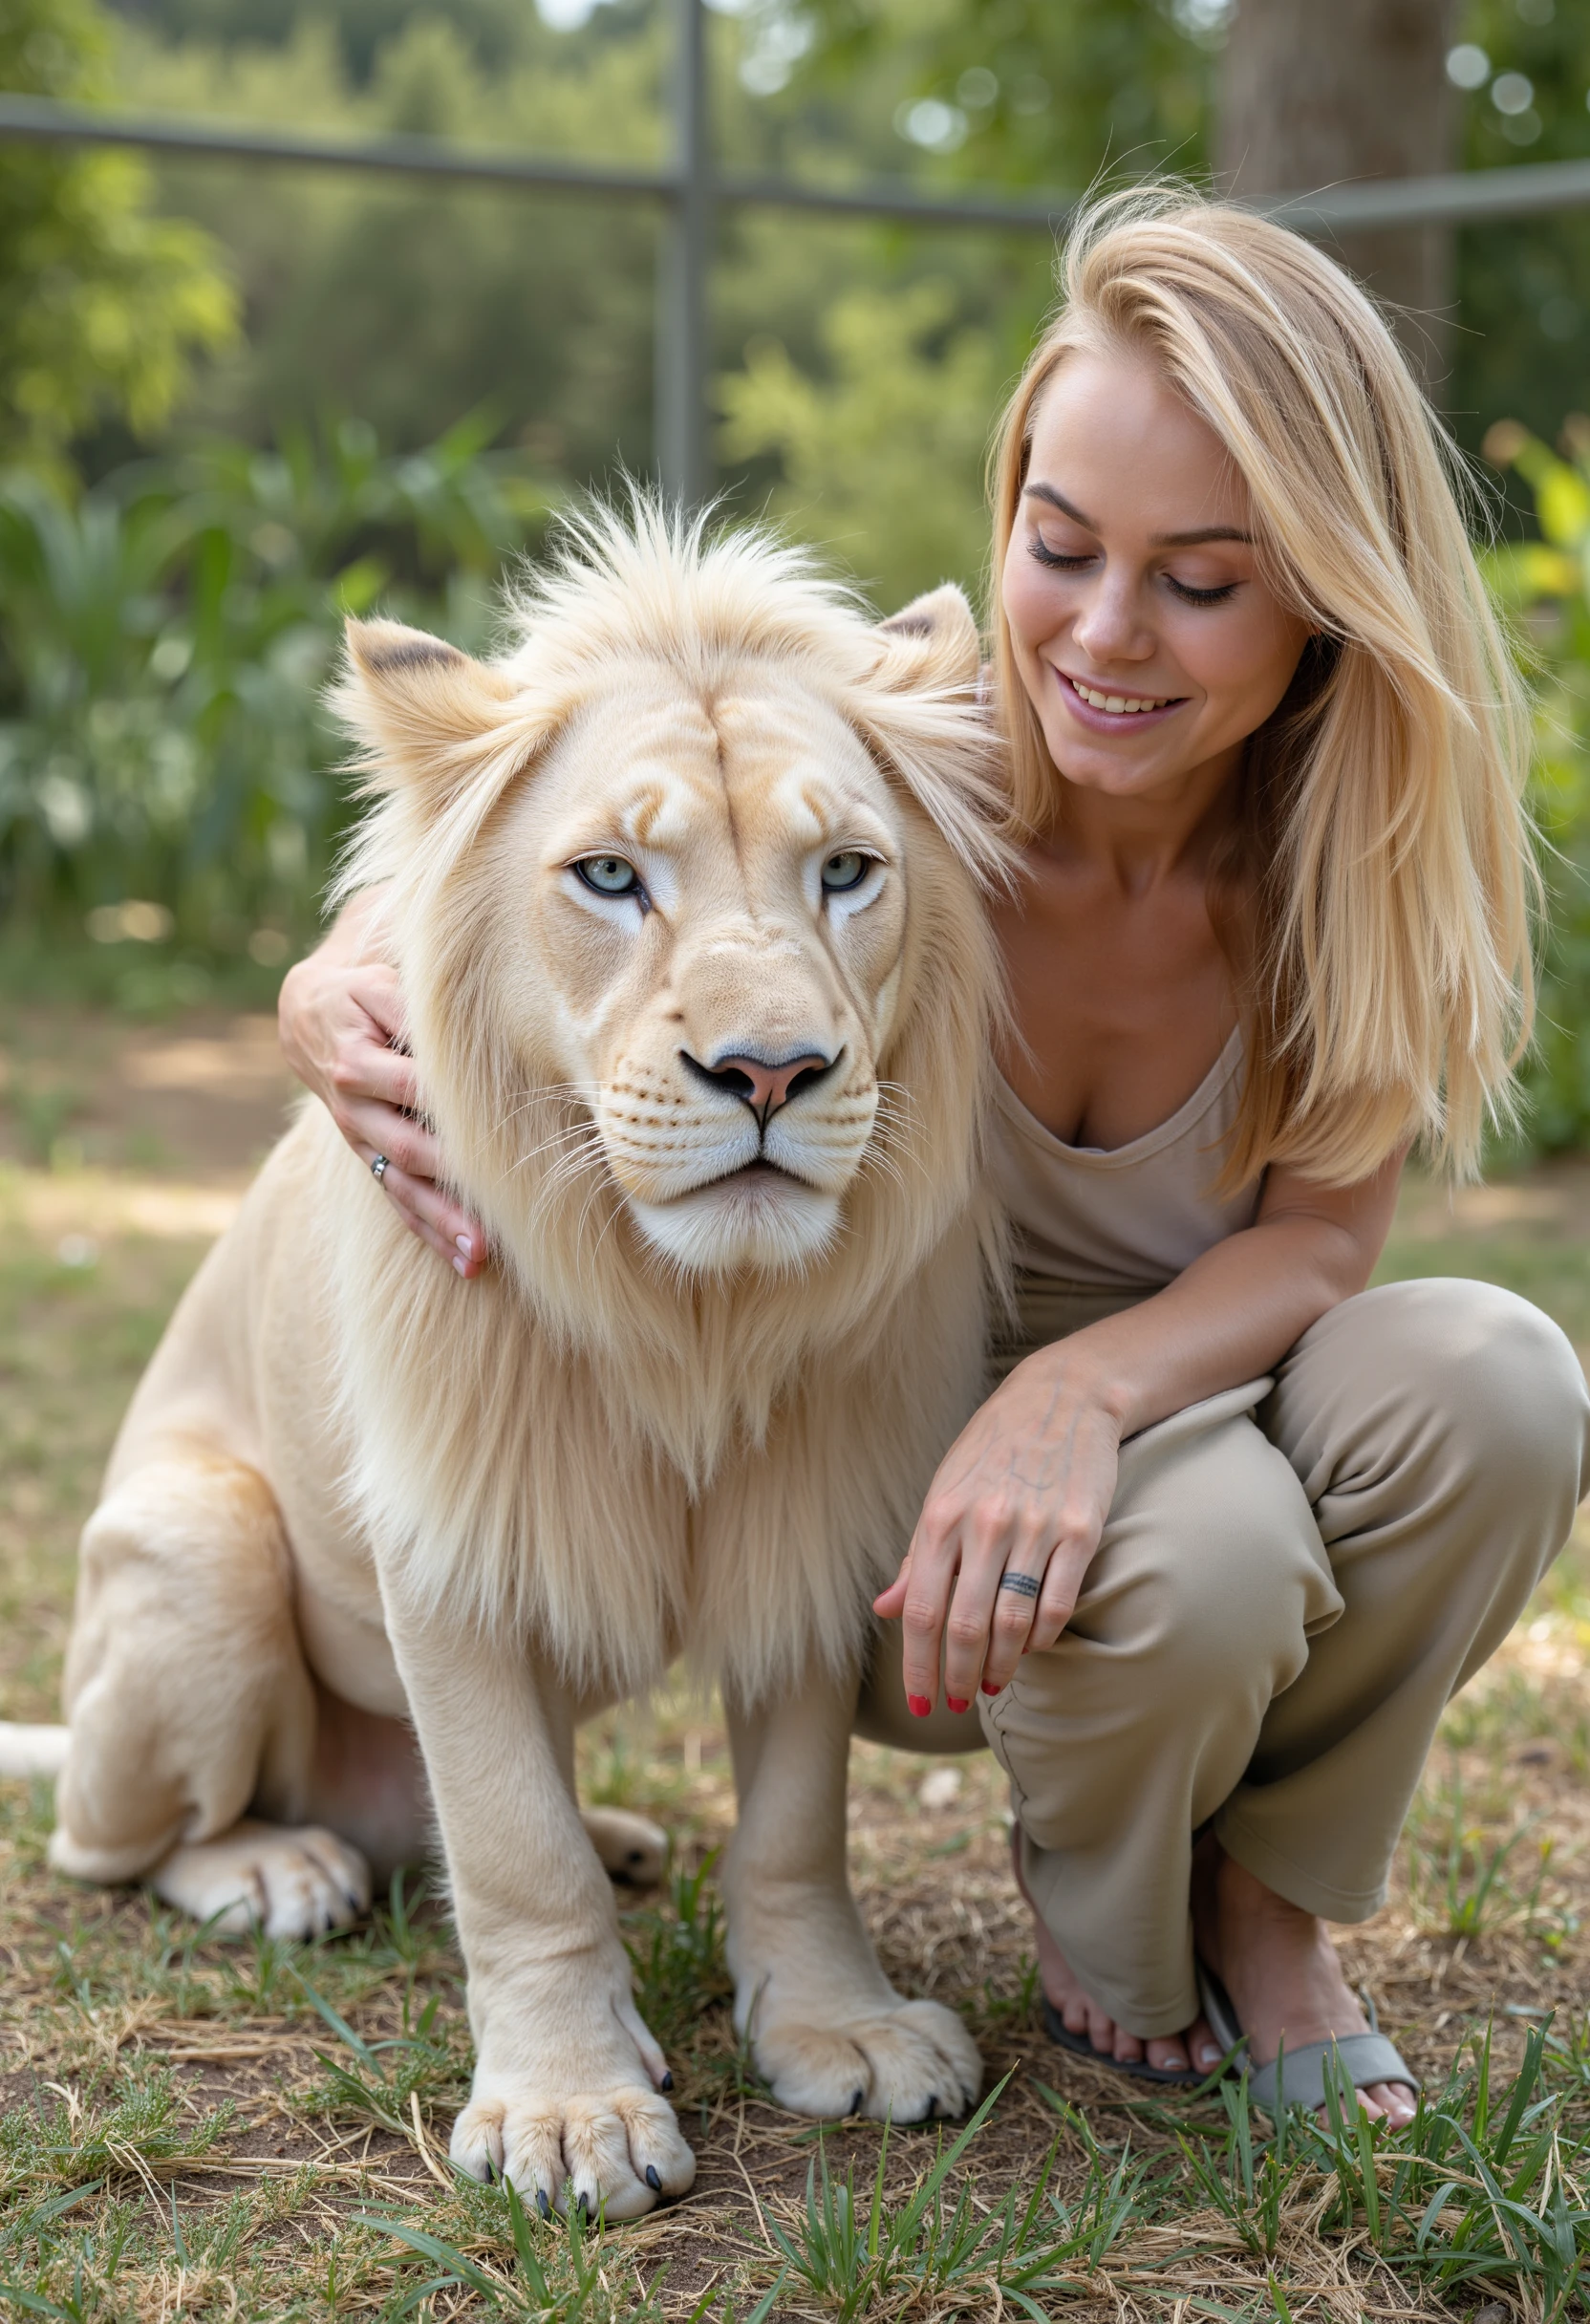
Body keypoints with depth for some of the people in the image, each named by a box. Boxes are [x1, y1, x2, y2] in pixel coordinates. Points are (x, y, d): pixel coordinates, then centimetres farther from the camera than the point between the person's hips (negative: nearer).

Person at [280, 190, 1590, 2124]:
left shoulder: (1365, 840, -15)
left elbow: (1322, 1234, -17)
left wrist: (1085, 1387, -38)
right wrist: (338, 995, -36)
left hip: (1186, 1397, 3)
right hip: (876, 1447, -2)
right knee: (1201, 1553, -36)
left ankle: (1266, 1891, -1)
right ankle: (1100, 1917, 2)